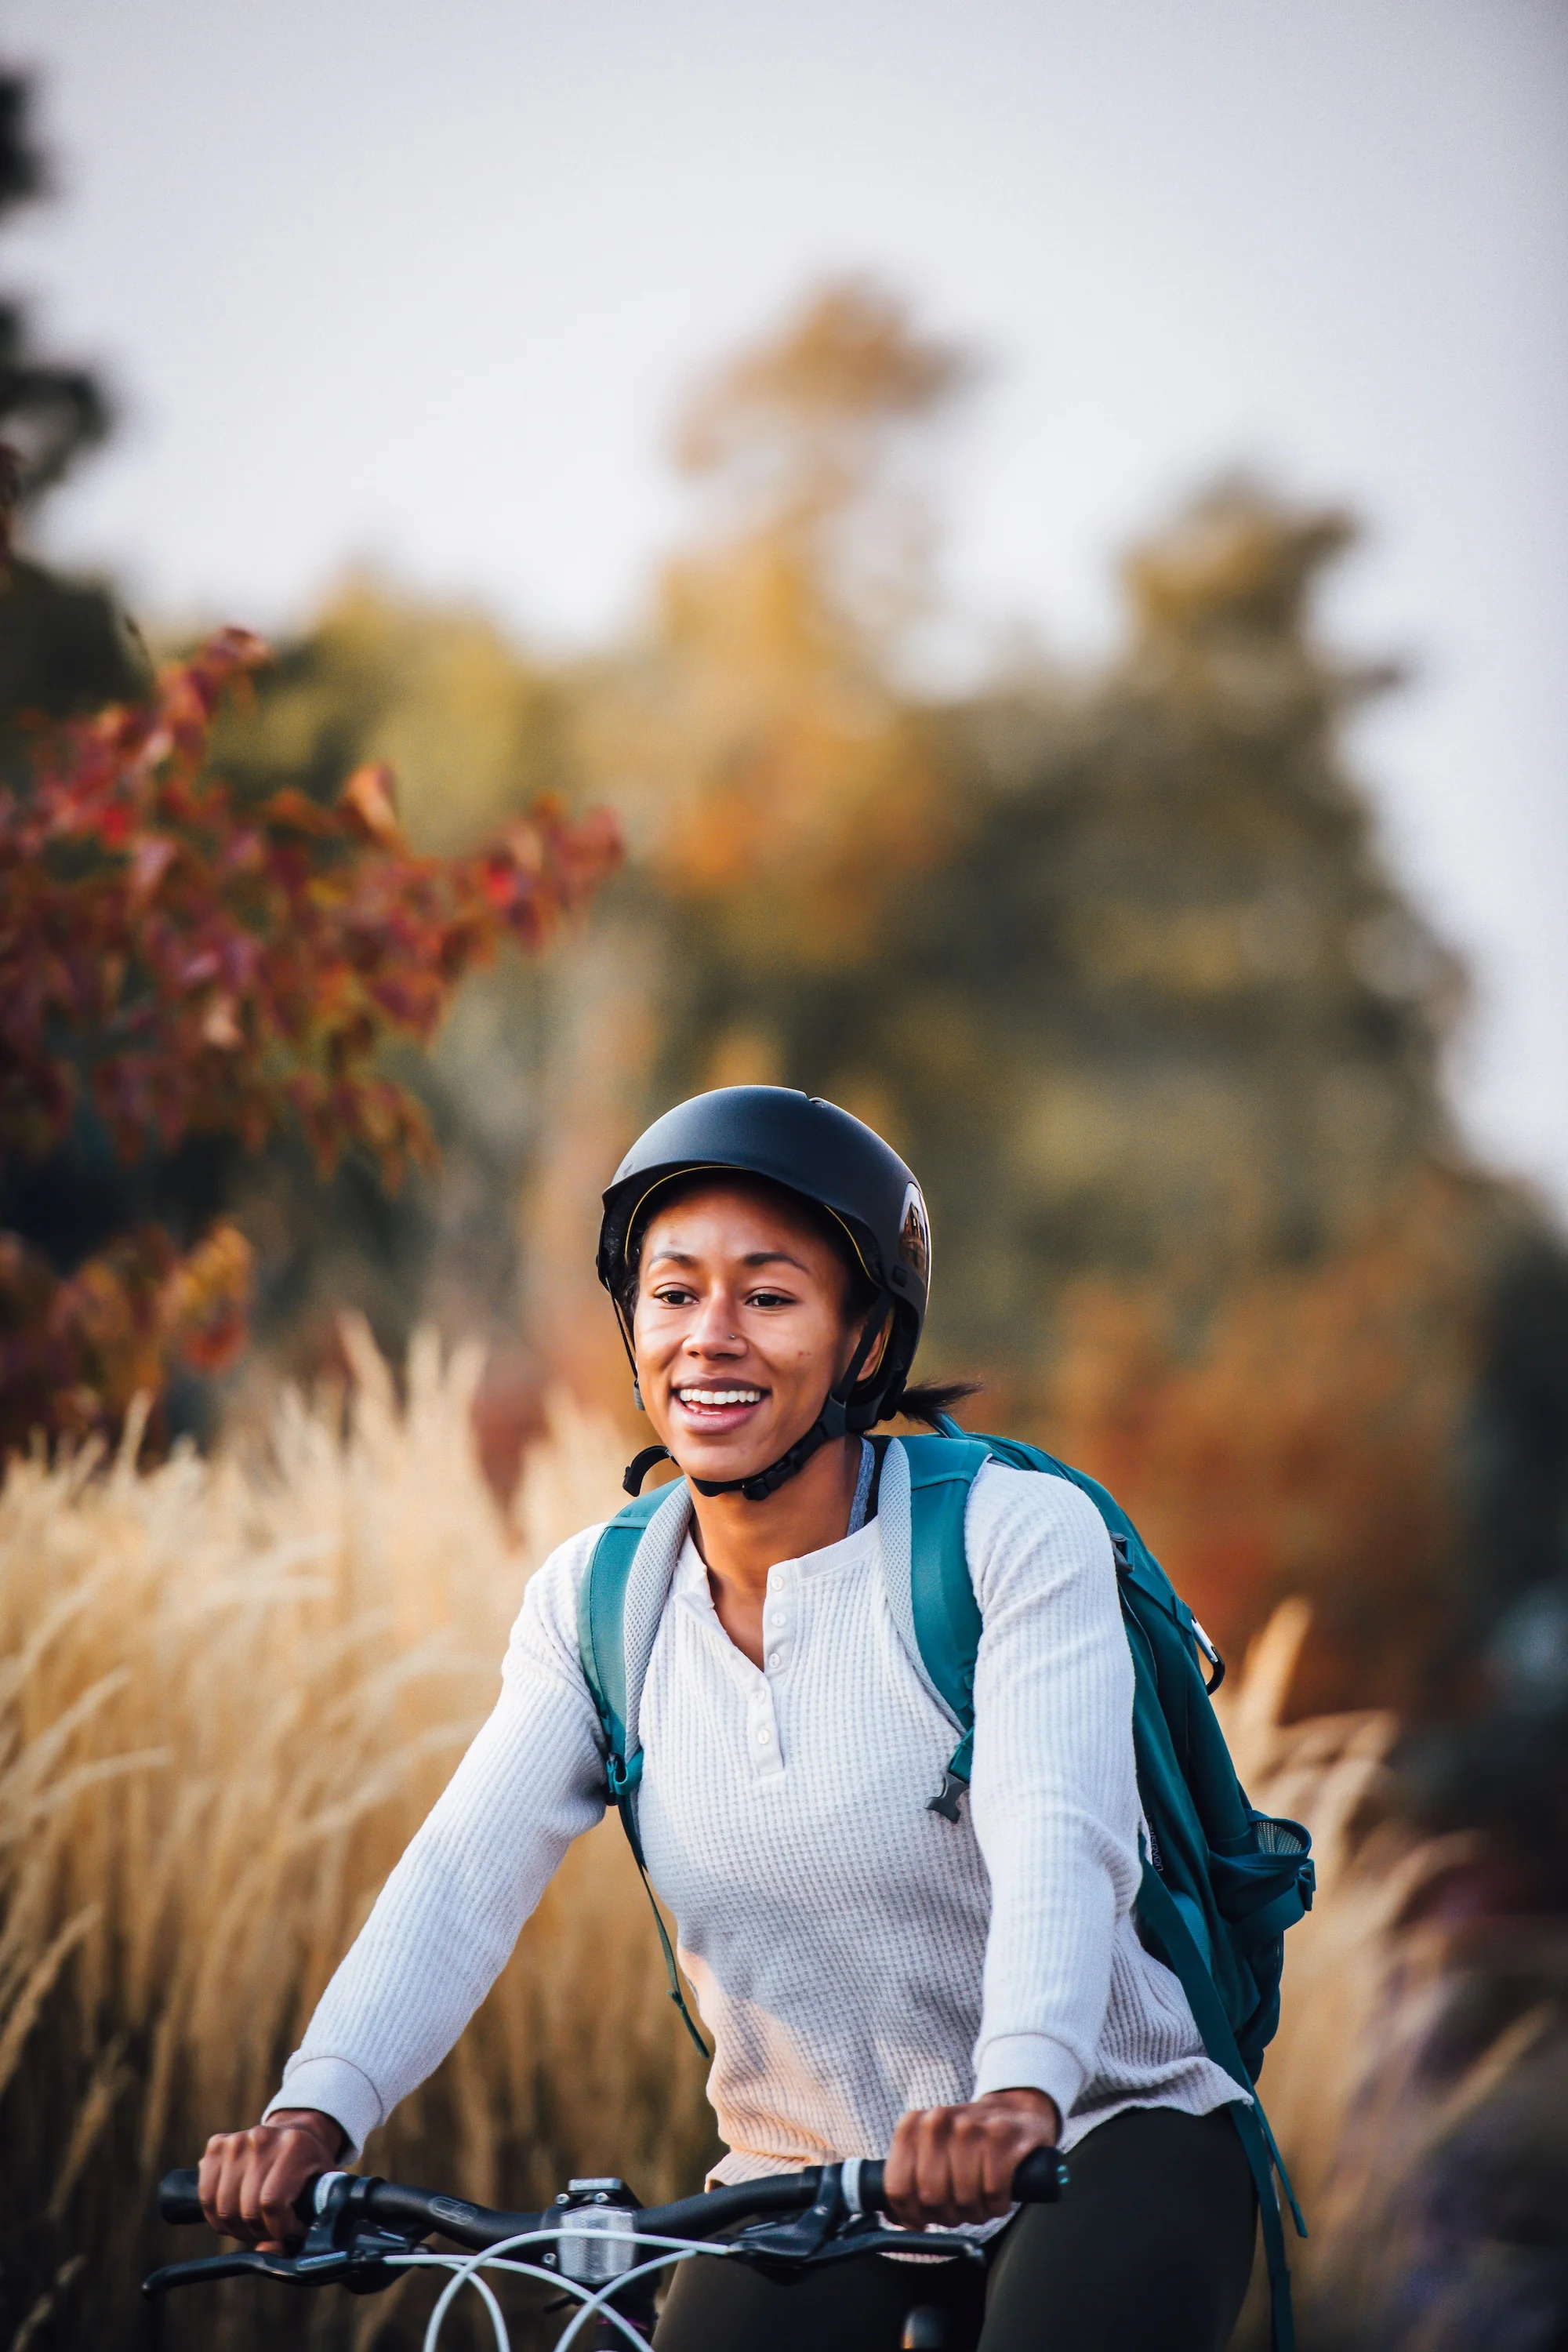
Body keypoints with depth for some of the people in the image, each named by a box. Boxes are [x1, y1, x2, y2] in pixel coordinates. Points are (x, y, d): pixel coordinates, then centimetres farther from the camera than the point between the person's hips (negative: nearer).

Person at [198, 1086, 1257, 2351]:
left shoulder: (1019, 1535, -12)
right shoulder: (594, 1598, 0)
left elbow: (1059, 1838, -28)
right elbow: (465, 1871, -13)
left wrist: (1021, 2094, -49)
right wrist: (317, 2111, -32)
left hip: (1102, 2141, -4)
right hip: (806, 2187, 4)